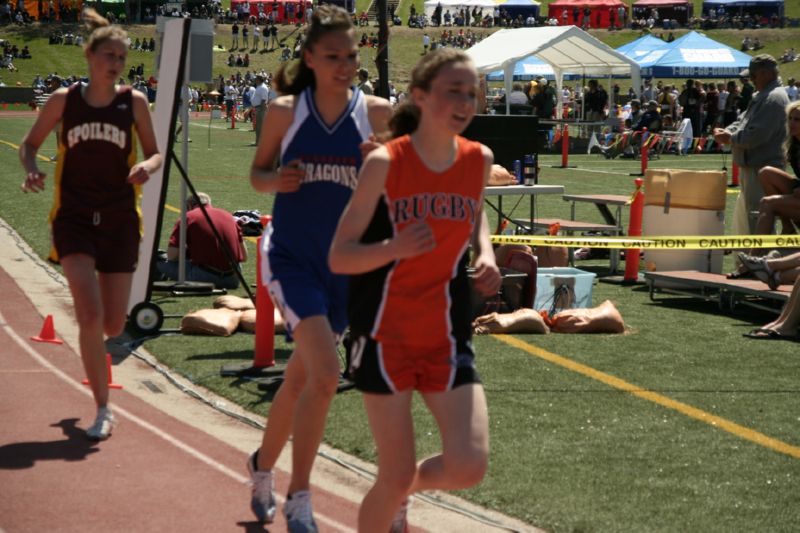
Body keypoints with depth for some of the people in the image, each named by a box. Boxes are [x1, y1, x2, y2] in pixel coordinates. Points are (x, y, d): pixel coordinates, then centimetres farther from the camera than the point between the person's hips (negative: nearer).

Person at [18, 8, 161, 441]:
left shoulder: (134, 102, 1)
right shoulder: (64, 100, 0)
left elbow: (155, 152, 10)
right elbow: (30, 143, 11)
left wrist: (148, 166, -13)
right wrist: (31, 170, -10)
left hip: (119, 220, 2)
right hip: (74, 217, -1)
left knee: (112, 326, 2)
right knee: (90, 315, -16)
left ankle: (87, 330, 42)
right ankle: (103, 411, -4)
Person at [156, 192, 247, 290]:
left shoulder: (188, 217, 4)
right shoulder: (228, 215, 17)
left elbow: (171, 256, 0)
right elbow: (244, 257, 17)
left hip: (205, 276, -4)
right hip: (233, 279, 4)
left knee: (160, 262, 11)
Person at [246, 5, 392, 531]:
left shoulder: (377, 112, -4)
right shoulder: (285, 111, -5)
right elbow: (258, 172, 7)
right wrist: (275, 181, -15)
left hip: (347, 261, 3)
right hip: (292, 255, -3)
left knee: (301, 380, 15)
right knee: (325, 372, -20)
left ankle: (263, 464, 43)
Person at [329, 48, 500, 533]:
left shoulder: (479, 159, 1)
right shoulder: (385, 163, -11)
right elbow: (339, 257, -10)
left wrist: (486, 255, 5)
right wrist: (395, 248, -27)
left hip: (448, 337, 4)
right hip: (385, 336, -3)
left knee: (469, 467, -8)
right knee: (396, 475, -2)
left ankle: (403, 493, 25)